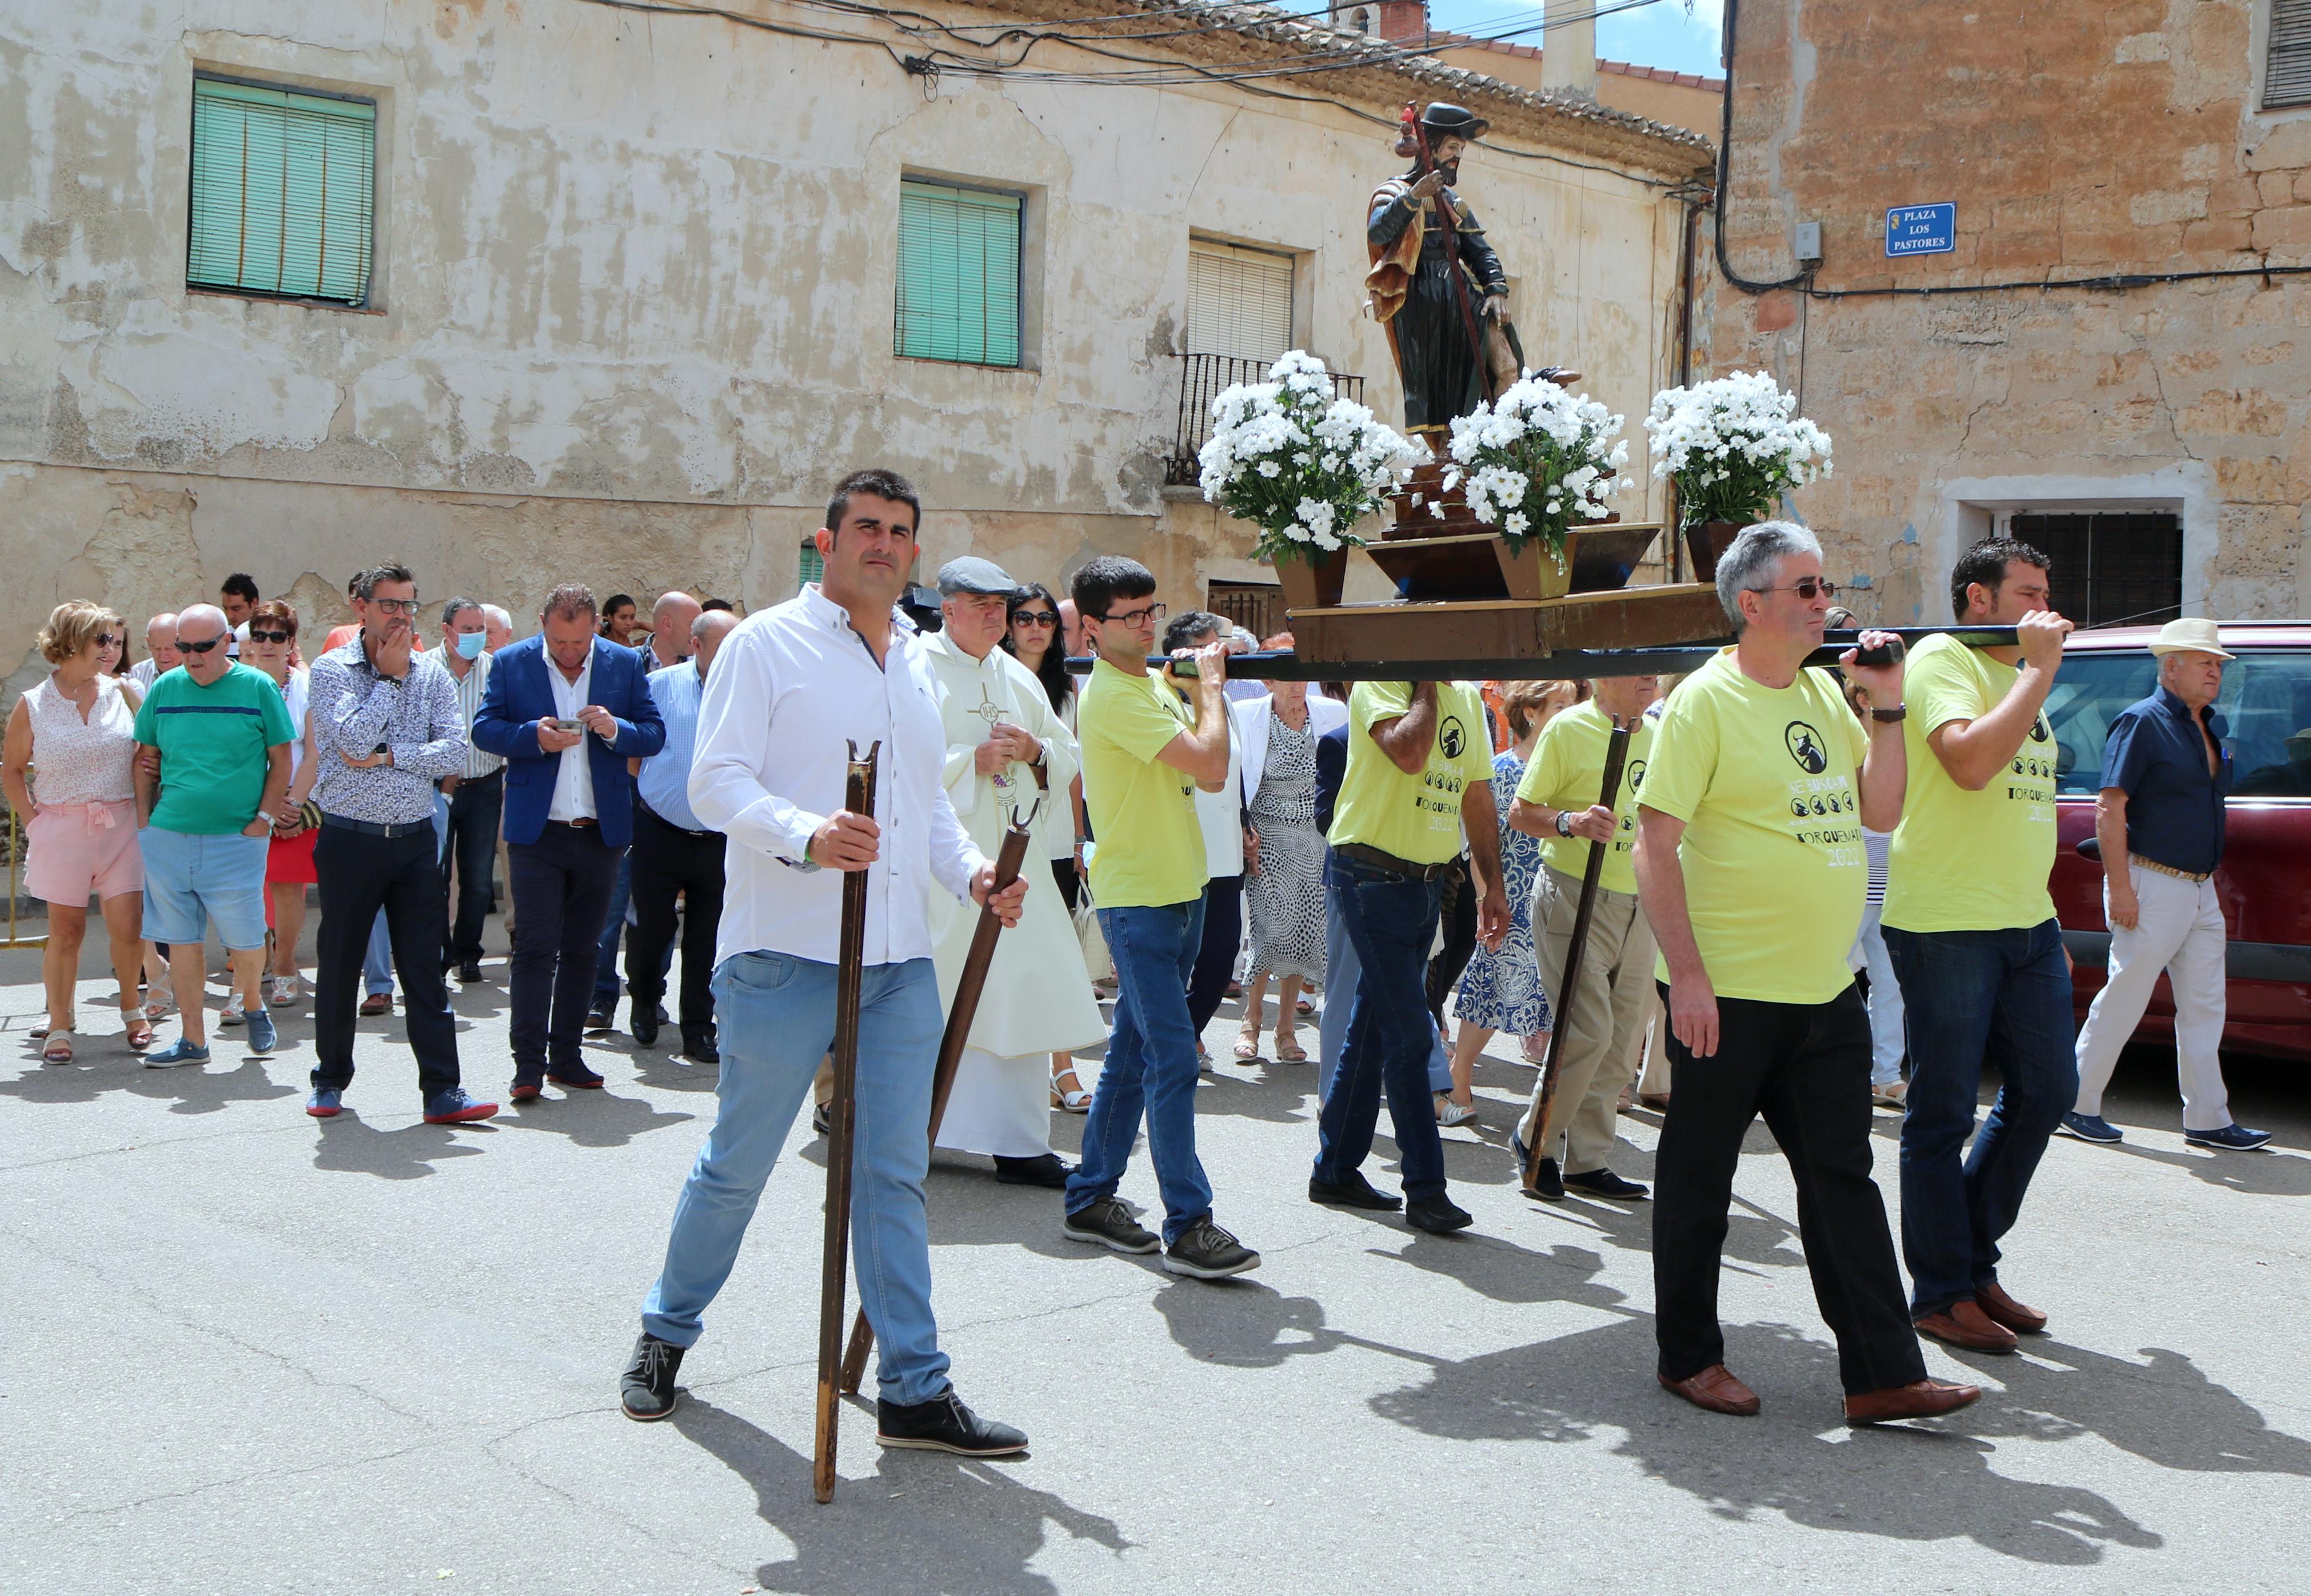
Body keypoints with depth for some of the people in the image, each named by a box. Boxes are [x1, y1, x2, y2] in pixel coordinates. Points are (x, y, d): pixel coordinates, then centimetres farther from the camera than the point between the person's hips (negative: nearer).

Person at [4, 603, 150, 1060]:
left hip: (122, 826, 1)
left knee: (128, 926, -1)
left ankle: (131, 1008, 22)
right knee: (66, 930, 4)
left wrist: (145, 815, -2)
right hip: (61, 829, -1)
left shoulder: (124, 693, 4)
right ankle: (59, 1027, 14)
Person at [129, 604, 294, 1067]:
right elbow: (146, 760, 14)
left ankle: (252, 1003, 30)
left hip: (237, 839, -3)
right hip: (168, 837, 3)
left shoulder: (257, 688, -2)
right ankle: (192, 1038, 15)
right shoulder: (164, 689, 7)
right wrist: (144, 821, 7)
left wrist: (263, 819, -5)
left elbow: (281, 760, 2)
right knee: (181, 940, 6)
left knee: (245, 939, 0)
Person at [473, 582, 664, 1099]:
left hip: (603, 831, 2)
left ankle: (566, 1056, 20)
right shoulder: (512, 663, 1)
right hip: (537, 829, -2)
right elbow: (484, 728, 0)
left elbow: (655, 735, 4)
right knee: (535, 949, -5)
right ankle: (529, 1063, -2)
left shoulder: (625, 664, 5)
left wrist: (615, 729, -16)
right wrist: (534, 736, -18)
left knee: (582, 950, 11)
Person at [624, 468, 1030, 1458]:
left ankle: (914, 1390, 11)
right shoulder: (766, 644, -3)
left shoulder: (917, 662, 18)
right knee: (738, 1160, 6)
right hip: (785, 954, -5)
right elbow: (716, 782, -11)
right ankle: (666, 1334, 29)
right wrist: (808, 836, -28)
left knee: (893, 1174, 6)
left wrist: (973, 874, 5)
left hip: (899, 963, 5)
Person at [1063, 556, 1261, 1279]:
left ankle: (1092, 1198, 23)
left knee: (1134, 1053, 14)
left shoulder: (1154, 683, 13)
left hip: (1178, 891, 10)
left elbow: (1209, 775, 12)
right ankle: (1189, 1226, -7)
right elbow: (1210, 763, -24)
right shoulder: (1113, 695, -17)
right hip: (1137, 899, -10)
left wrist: (1209, 687, 2)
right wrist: (1210, 685, -9)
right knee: (1172, 1061, -10)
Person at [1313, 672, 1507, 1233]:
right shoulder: (1381, 681, -11)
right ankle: (1425, 1187, -2)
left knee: (1374, 1030, 14)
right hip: (1374, 876, -8)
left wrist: (1492, 886, 13)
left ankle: (1335, 1170, 24)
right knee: (1410, 1034, -9)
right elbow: (1409, 752, -31)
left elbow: (1476, 796, 17)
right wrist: (1427, 683, -16)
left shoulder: (1465, 695, 12)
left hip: (1427, 881, 8)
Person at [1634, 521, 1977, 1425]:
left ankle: (1881, 1375, 12)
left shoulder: (1824, 693, 11)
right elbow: (1654, 842, -15)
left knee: (1842, 1179, 8)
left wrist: (1886, 710, 2)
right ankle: (1689, 1358, 22)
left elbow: (1880, 813, 14)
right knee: (1700, 1179, 7)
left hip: (1825, 993, 7)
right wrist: (1685, 974, -20)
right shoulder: (1707, 701, -11)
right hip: (1727, 994, -7)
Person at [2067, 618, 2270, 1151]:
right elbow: (2110, 811, -15)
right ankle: (2077, 1104, 10)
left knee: (2205, 1006, 8)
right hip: (2153, 886, -8)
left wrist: (2209, 876, 17)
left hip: (2200, 889, 8)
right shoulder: (2142, 722, -11)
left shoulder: (2210, 727, 14)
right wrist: (2119, 887, -21)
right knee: (2122, 1001, -2)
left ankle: (2207, 1120, 14)